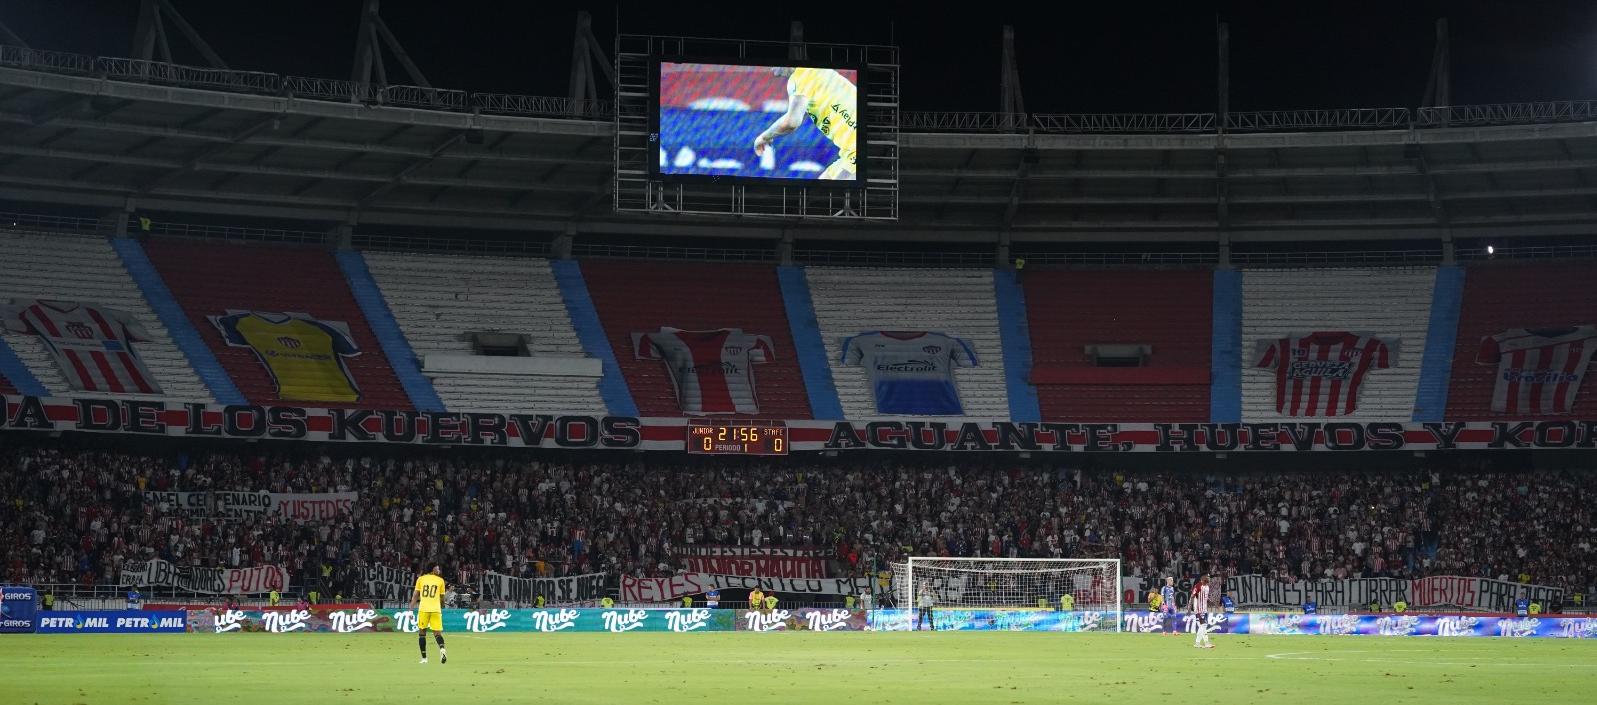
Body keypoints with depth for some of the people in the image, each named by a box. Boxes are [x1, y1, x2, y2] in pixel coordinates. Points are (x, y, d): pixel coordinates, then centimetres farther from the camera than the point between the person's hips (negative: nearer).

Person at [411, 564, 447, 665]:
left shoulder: (421, 579, 8)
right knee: (437, 633, 2)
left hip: (423, 609, 0)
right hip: (436, 610, 0)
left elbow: (415, 595, 4)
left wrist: (411, 609, 6)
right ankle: (442, 649, -27)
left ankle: (424, 658, 7)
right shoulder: (440, 580, 8)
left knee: (421, 632, 11)